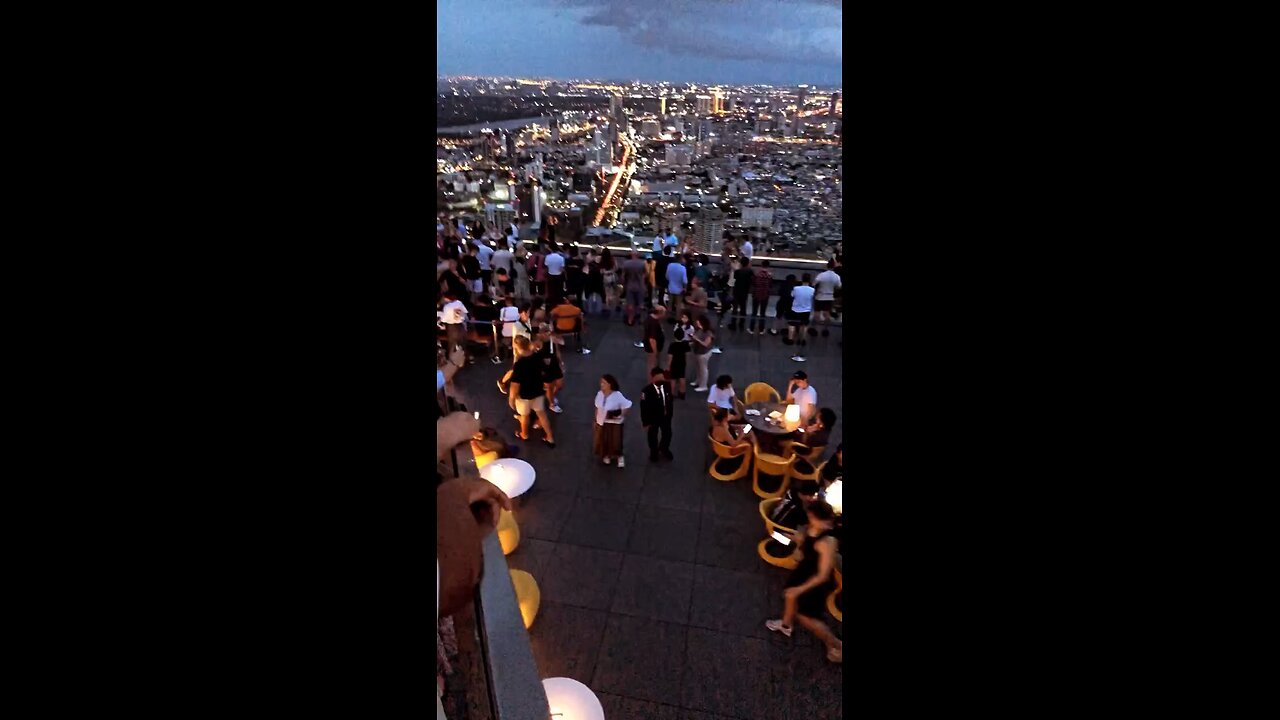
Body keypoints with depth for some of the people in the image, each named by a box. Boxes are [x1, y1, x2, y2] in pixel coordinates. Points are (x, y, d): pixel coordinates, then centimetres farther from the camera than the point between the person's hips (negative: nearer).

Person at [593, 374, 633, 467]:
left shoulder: (617, 395, -23)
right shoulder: (600, 394, -9)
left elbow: (627, 406, -16)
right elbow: (597, 408, 2)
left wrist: (620, 415, -17)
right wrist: (595, 420, 7)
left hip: (614, 422, -4)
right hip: (602, 422, 4)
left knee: (615, 441, 3)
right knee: (603, 440, 15)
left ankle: (620, 457, 30)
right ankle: (606, 455, 42)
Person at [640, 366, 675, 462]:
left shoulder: (667, 386, -14)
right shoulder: (647, 390, -27)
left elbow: (671, 399, 1)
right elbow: (644, 408, -19)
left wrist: (670, 413, 6)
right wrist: (646, 422, -15)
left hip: (666, 416, 4)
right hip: (653, 418, -4)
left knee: (667, 434, 23)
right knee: (653, 436, 19)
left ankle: (664, 449, 53)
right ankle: (654, 453, 46)